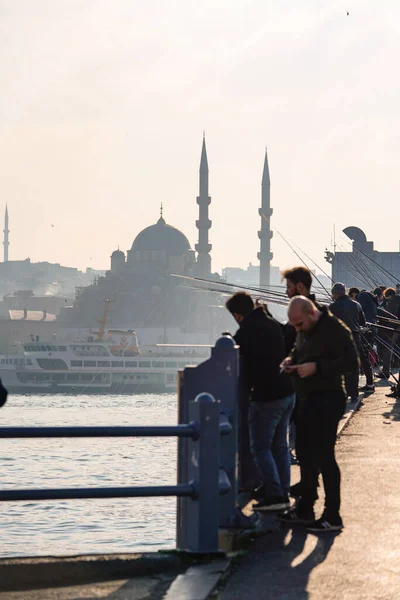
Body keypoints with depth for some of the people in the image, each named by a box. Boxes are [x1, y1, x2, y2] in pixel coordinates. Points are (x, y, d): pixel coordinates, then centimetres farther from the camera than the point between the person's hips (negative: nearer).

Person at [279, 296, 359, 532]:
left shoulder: (335, 329, -17)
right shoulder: (305, 331, 11)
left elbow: (351, 362, -22)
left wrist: (316, 367, -25)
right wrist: (292, 360, 4)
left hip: (327, 400, -9)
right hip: (307, 398, 9)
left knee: (324, 455, -7)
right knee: (307, 454, 14)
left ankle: (332, 516, -1)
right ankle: (305, 510, 25)